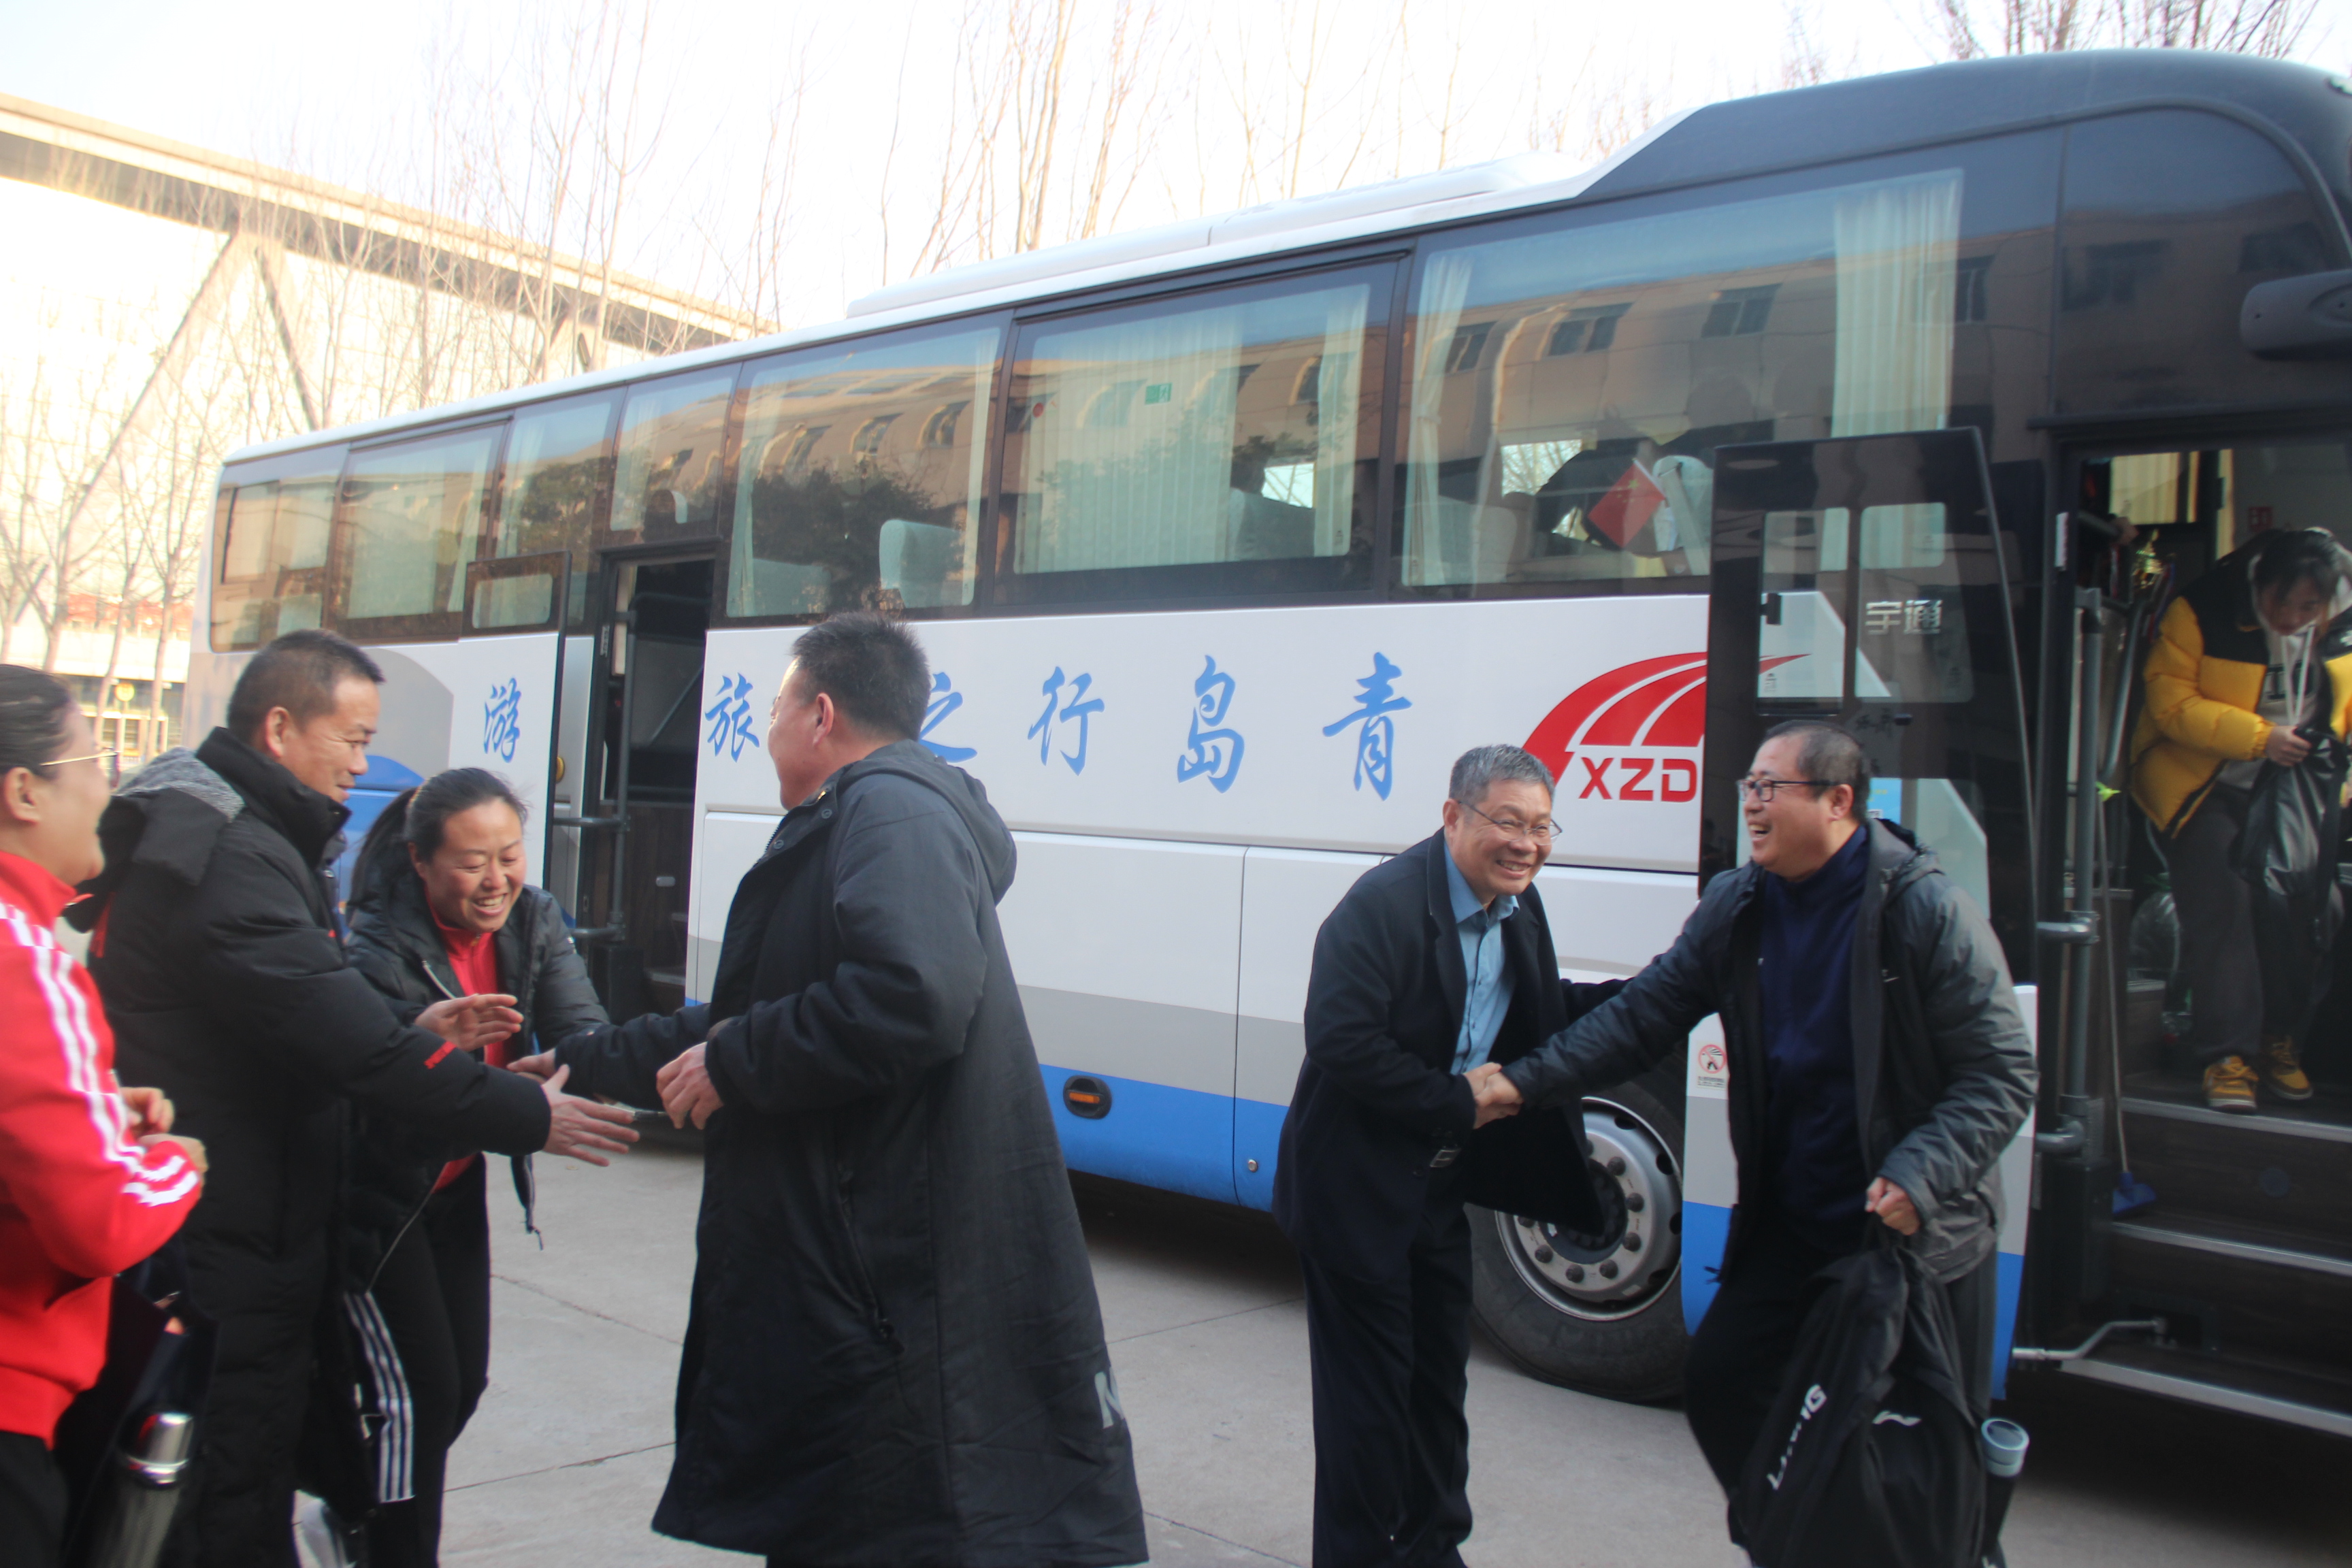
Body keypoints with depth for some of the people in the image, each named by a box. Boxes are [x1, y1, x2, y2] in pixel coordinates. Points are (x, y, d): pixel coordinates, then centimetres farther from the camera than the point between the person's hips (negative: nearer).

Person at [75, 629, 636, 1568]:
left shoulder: (214, 833, 14)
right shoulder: (227, 856, -21)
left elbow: (299, 1021, 17)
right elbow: (345, 1037, -25)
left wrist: (417, 1033, 2)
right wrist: (527, 1117, -19)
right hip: (223, 1244, -10)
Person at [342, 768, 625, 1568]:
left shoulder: (534, 920, -7)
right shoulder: (382, 948, -26)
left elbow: (580, 1030, -17)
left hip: (456, 1189, 7)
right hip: (378, 1196, -7)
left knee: (462, 1382, 14)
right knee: (419, 1392, -7)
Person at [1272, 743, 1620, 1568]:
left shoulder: (1519, 908, 3)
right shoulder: (1383, 904, -22)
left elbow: (1538, 1019, 12)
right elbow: (1343, 1042, -28)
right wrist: (1456, 1103, -23)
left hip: (1441, 1189, 8)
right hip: (1359, 1196, -8)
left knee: (1438, 1382, 20)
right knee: (1367, 1391, 4)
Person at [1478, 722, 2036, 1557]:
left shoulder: (1926, 909, -15)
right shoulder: (1737, 908, 1)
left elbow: (2000, 1073, -14)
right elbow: (1643, 1016, 2)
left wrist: (1918, 1177, -25)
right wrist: (1526, 1083, -7)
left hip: (1919, 1232, -5)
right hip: (1792, 1226, 5)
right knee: (1718, 1379, 7)